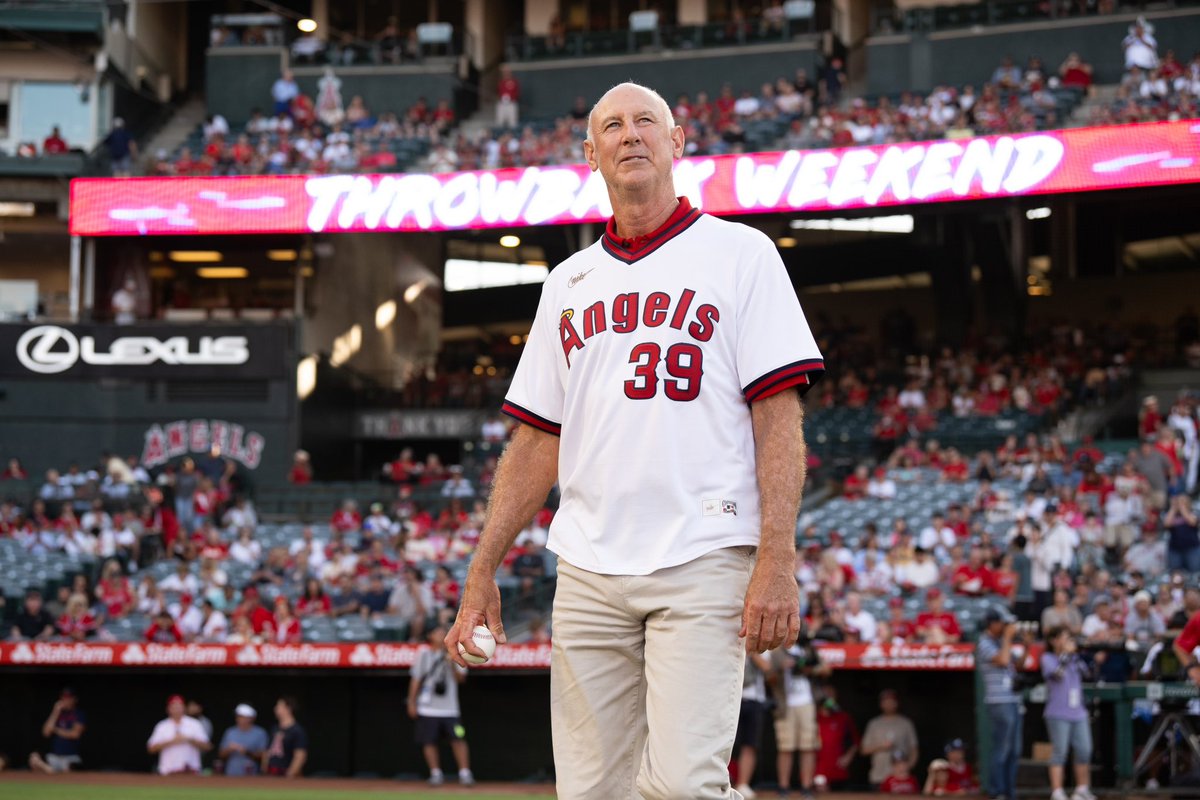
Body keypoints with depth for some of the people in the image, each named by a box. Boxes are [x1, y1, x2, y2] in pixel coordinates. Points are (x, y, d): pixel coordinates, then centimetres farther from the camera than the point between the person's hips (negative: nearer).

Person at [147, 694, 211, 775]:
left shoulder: (195, 724, 10)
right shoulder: (161, 727, 11)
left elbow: (206, 747, 4)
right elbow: (151, 748, 3)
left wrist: (190, 740, -11)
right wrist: (171, 742, -8)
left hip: (191, 771, -1)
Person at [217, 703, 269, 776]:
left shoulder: (260, 733, 1)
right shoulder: (230, 732, 13)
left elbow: (262, 756, -3)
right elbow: (221, 756, 13)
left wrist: (247, 752, -18)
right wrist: (229, 749, -8)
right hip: (231, 775, 3)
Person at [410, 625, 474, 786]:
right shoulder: (424, 654, 6)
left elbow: (461, 678, 1)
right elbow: (416, 679, 7)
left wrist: (452, 665, -15)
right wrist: (412, 702, 4)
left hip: (450, 708, 0)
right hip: (428, 708, 0)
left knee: (458, 739, -9)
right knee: (429, 742, 0)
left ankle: (465, 773, -5)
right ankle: (436, 773, 11)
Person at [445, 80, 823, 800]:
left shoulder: (739, 254, 5)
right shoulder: (568, 282, 19)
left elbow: (779, 416, -3)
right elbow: (538, 438, 20)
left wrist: (778, 560, -13)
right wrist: (483, 569, 12)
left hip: (704, 562, -5)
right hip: (588, 573, 5)